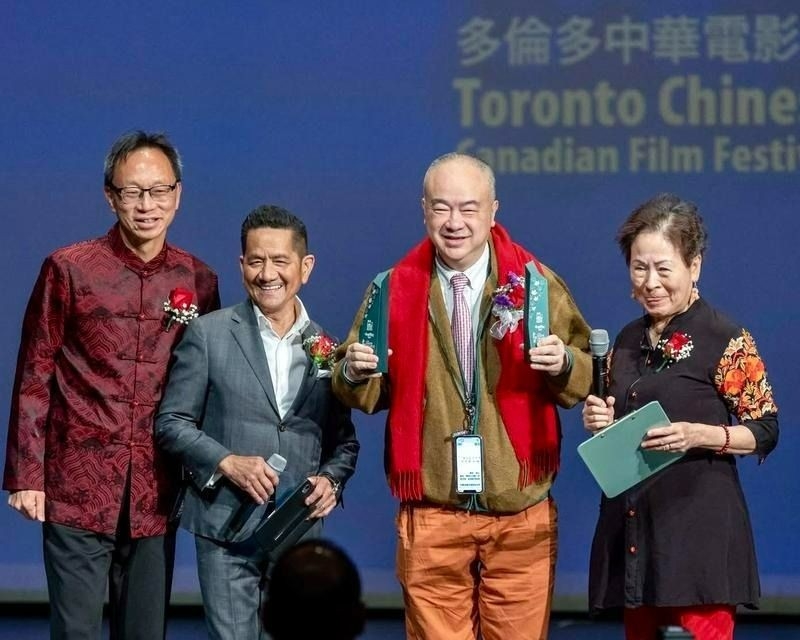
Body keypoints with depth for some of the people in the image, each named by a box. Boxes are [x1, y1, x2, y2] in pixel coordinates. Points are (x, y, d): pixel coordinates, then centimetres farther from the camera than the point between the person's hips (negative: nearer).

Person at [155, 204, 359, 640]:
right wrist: (226, 462, -15)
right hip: (227, 526, -3)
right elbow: (171, 423, -1)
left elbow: (344, 439, 15)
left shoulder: (326, 347, 9)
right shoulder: (208, 334, 0)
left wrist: (331, 479, -6)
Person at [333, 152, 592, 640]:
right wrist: (356, 373, -15)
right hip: (431, 516, 0)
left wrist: (564, 364, -20)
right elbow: (365, 395, 6)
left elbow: (587, 380, 1)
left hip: (520, 514, 0)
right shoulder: (396, 290, 4)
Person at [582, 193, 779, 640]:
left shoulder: (727, 340, -5)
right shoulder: (629, 341, 15)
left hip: (699, 534, -6)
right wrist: (598, 422, 2)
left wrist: (698, 435, -20)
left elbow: (766, 430, -5)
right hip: (633, 531, 6)